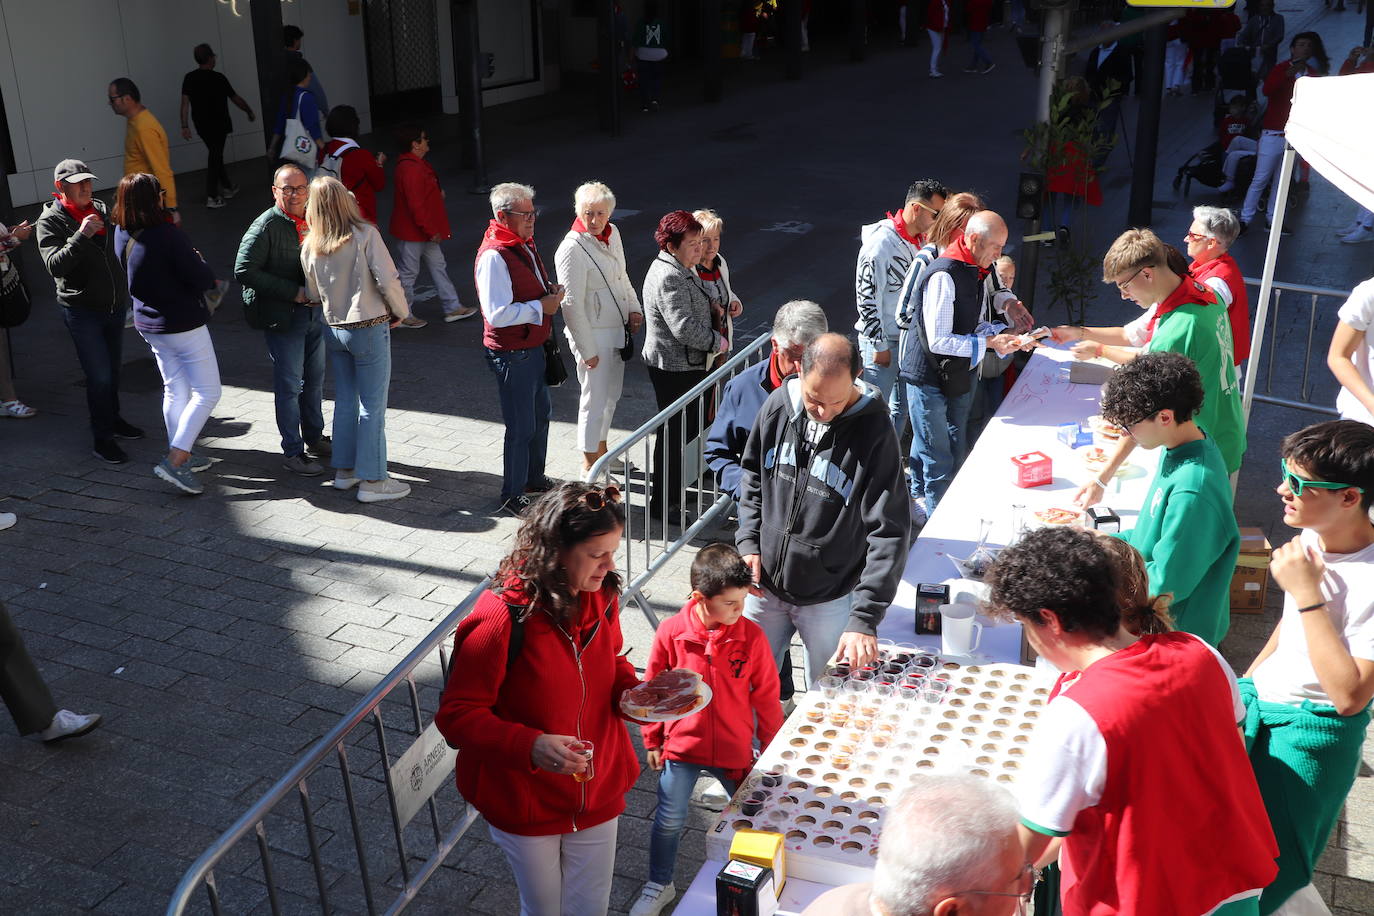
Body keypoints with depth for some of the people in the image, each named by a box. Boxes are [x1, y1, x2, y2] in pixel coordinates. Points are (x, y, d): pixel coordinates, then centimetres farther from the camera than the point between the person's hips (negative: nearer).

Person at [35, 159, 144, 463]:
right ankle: (102, 439, 5)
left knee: (113, 370, 19)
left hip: (115, 304, 6)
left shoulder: (102, 209, 7)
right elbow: (55, 265, -24)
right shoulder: (50, 221, -11)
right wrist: (81, 235, -34)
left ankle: (112, 418, 38)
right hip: (82, 310, -6)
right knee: (99, 376, -5)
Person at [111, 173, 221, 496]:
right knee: (207, 392, 0)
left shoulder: (122, 234, -2)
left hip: (149, 324, 8)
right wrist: (202, 264, 0)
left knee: (174, 389, 20)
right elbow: (202, 279, -21)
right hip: (183, 324, -8)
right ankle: (176, 461, -8)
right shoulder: (168, 235, -25)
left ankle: (181, 455, 30)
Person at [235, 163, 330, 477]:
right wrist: (293, 293, -21)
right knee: (289, 384, 0)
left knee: (314, 379, 18)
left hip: (315, 310, 7)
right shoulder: (266, 225, -15)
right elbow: (244, 271, -19)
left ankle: (314, 438, 34)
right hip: (282, 317, -7)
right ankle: (293, 452, 11)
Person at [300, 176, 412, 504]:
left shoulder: (309, 246, 0)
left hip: (334, 329, 5)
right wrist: (400, 311, -1)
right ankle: (372, 480, 7)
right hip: (370, 328, -5)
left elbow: (312, 294, 9)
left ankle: (344, 470, 27)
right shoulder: (365, 234, -14)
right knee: (372, 406, 2)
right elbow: (387, 280, -17)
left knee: (345, 400, 18)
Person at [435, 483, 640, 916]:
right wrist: (530, 747, -36)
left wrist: (634, 692, -12)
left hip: (597, 795, 5)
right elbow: (456, 715, -21)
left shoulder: (601, 597, -9)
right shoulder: (503, 620, -28)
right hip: (524, 803, -4)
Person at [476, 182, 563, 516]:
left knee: (541, 413, 23)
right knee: (521, 427, 0)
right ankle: (513, 497, 15)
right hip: (511, 354, -10)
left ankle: (534, 478, 42)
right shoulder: (493, 255, -23)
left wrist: (549, 291, 2)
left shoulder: (524, 244, 8)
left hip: (534, 346, 10)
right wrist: (541, 306, -20)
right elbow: (497, 314, -28)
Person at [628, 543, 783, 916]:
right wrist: (652, 741, 5)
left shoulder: (751, 636, -14)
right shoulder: (671, 632, -15)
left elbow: (766, 697, -3)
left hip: (735, 750, 0)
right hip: (681, 746, 0)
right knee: (669, 821, 11)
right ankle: (659, 885, 35)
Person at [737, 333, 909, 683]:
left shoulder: (874, 432, -20)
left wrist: (865, 619, -27)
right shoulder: (779, 405, -8)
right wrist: (748, 542, -2)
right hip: (765, 587, 4)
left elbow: (889, 534, -21)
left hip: (831, 601, -3)